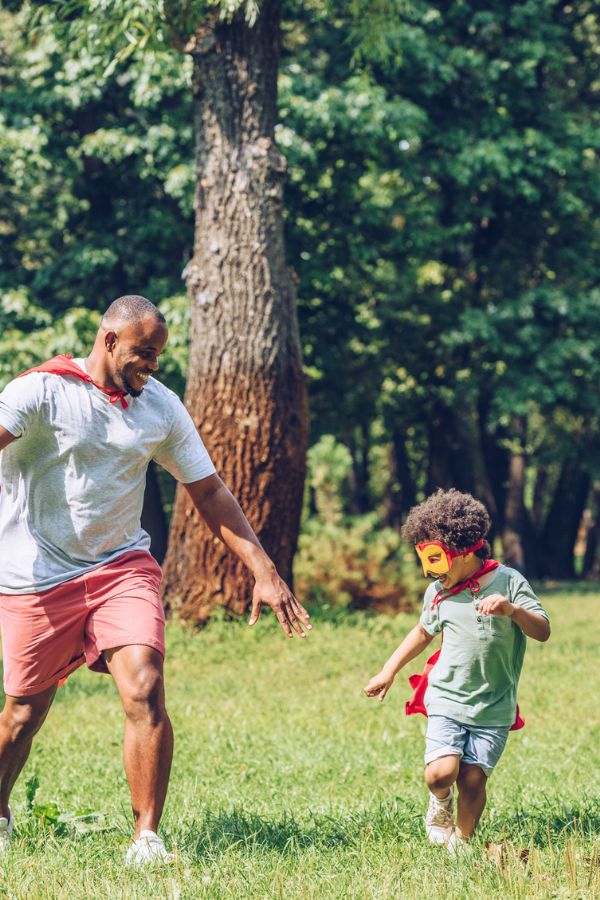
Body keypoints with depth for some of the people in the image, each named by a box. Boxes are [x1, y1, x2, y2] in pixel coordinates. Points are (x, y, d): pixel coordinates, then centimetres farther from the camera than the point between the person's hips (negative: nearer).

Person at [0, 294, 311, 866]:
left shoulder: (161, 407, 5)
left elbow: (209, 493, 10)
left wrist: (264, 572, 3)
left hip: (122, 567, 3)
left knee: (145, 693, -18)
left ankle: (146, 840, -12)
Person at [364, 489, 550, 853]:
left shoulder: (508, 581, -6)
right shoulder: (438, 593, 4)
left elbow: (543, 631, -10)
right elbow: (424, 632, 23)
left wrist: (513, 610, -29)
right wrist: (389, 671, 23)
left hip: (494, 706, -2)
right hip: (447, 700, 2)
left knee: (473, 780, -5)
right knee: (440, 773, -16)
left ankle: (461, 844, 17)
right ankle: (441, 803, 18)